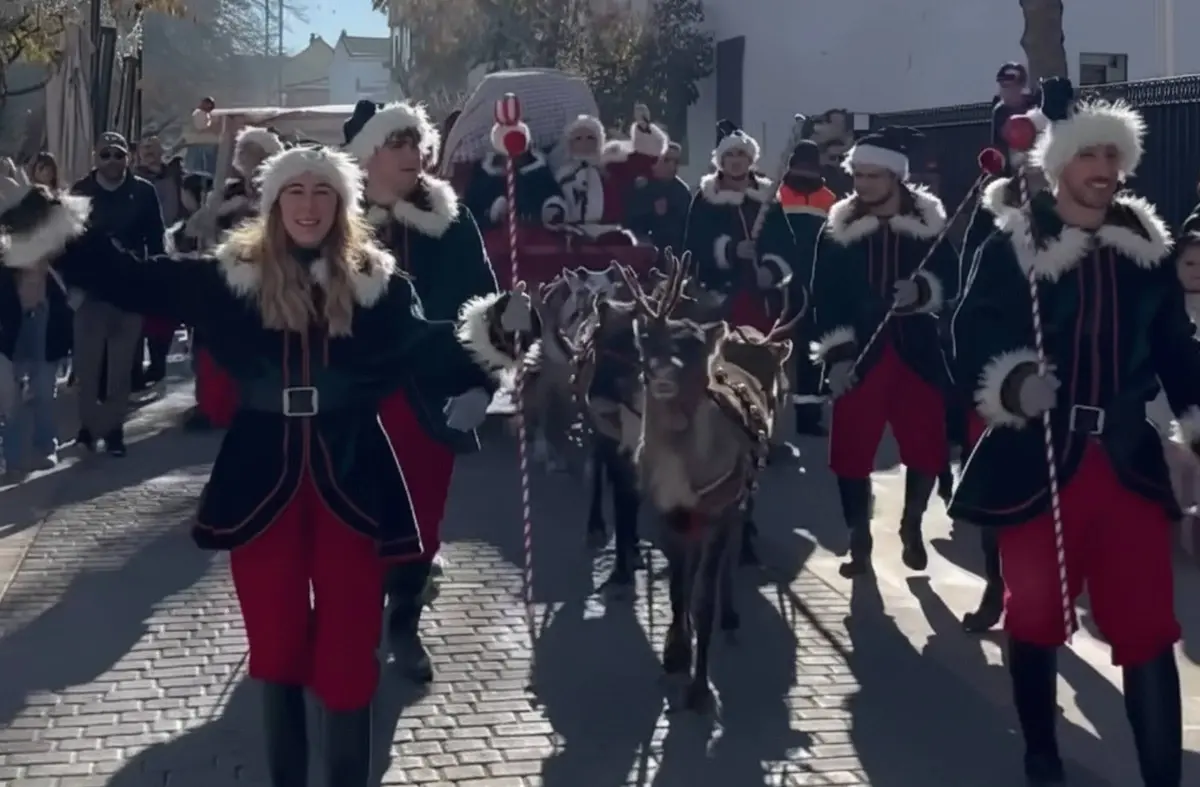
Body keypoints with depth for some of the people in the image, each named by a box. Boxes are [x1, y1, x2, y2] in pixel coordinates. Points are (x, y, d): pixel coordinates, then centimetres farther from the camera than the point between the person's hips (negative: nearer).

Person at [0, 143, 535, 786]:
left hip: (351, 481, -1)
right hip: (263, 482, 1)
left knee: (347, 653, 2)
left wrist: (495, 327, -21)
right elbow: (130, 280, 2)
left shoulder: (378, 281, -1)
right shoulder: (234, 276, 1)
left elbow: (428, 356, -5)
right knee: (276, 646, 12)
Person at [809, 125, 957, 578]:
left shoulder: (929, 223, 2)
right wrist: (837, 353, -13)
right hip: (859, 354, 0)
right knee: (851, 450, 1)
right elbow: (825, 296, -4)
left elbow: (951, 280, 2)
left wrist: (923, 290, -20)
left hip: (915, 351, 0)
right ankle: (859, 539, 18)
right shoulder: (838, 228, 2)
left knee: (926, 447, 2)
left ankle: (911, 526, 27)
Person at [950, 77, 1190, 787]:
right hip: (1037, 457, -2)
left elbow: (1176, 347, 11)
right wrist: (1012, 384, -31)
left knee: (1148, 627, -1)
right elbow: (973, 336, -13)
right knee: (1036, 617, 11)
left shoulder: (1148, 244, 8)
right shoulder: (1014, 246, -3)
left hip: (1129, 458, 2)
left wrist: (1196, 421, 2)